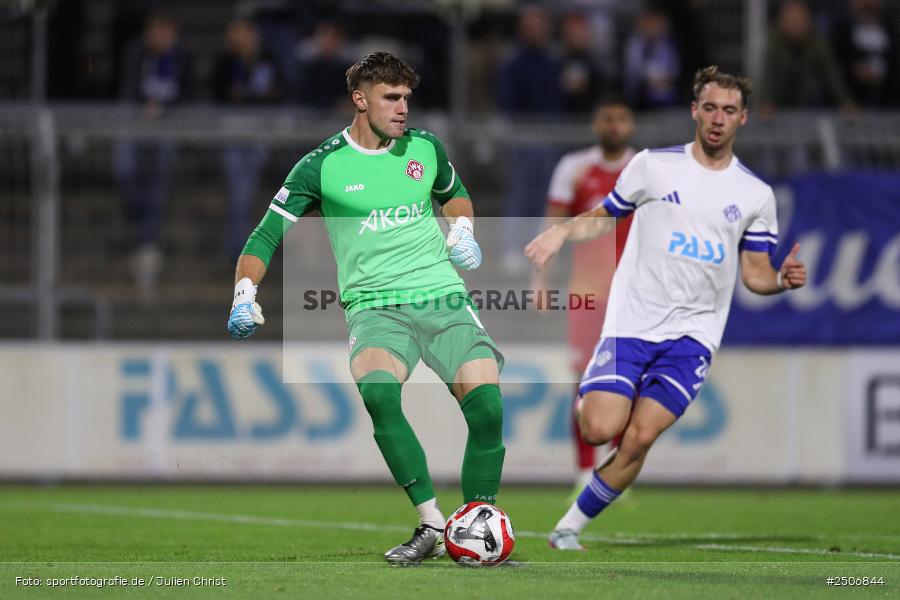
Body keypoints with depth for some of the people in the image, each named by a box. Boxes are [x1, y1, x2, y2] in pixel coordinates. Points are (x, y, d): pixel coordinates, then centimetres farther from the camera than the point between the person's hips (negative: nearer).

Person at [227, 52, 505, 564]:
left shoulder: (426, 148, 11)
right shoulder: (321, 166, 1)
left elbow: (455, 193, 33)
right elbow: (266, 237, 6)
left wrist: (461, 230, 12)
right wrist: (245, 294, -9)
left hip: (444, 299, 3)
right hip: (376, 306, -2)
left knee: (487, 406, -20)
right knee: (377, 392, -34)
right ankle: (432, 525, -26)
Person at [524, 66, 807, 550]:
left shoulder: (756, 195, 7)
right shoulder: (653, 165, 3)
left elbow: (755, 273, 11)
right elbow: (604, 216, 14)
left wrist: (783, 279, -12)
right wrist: (562, 230, -5)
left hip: (692, 333, 1)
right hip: (632, 323, -1)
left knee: (639, 437, -14)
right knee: (601, 430, -16)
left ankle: (569, 526, 2)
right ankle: (585, 403, 21)